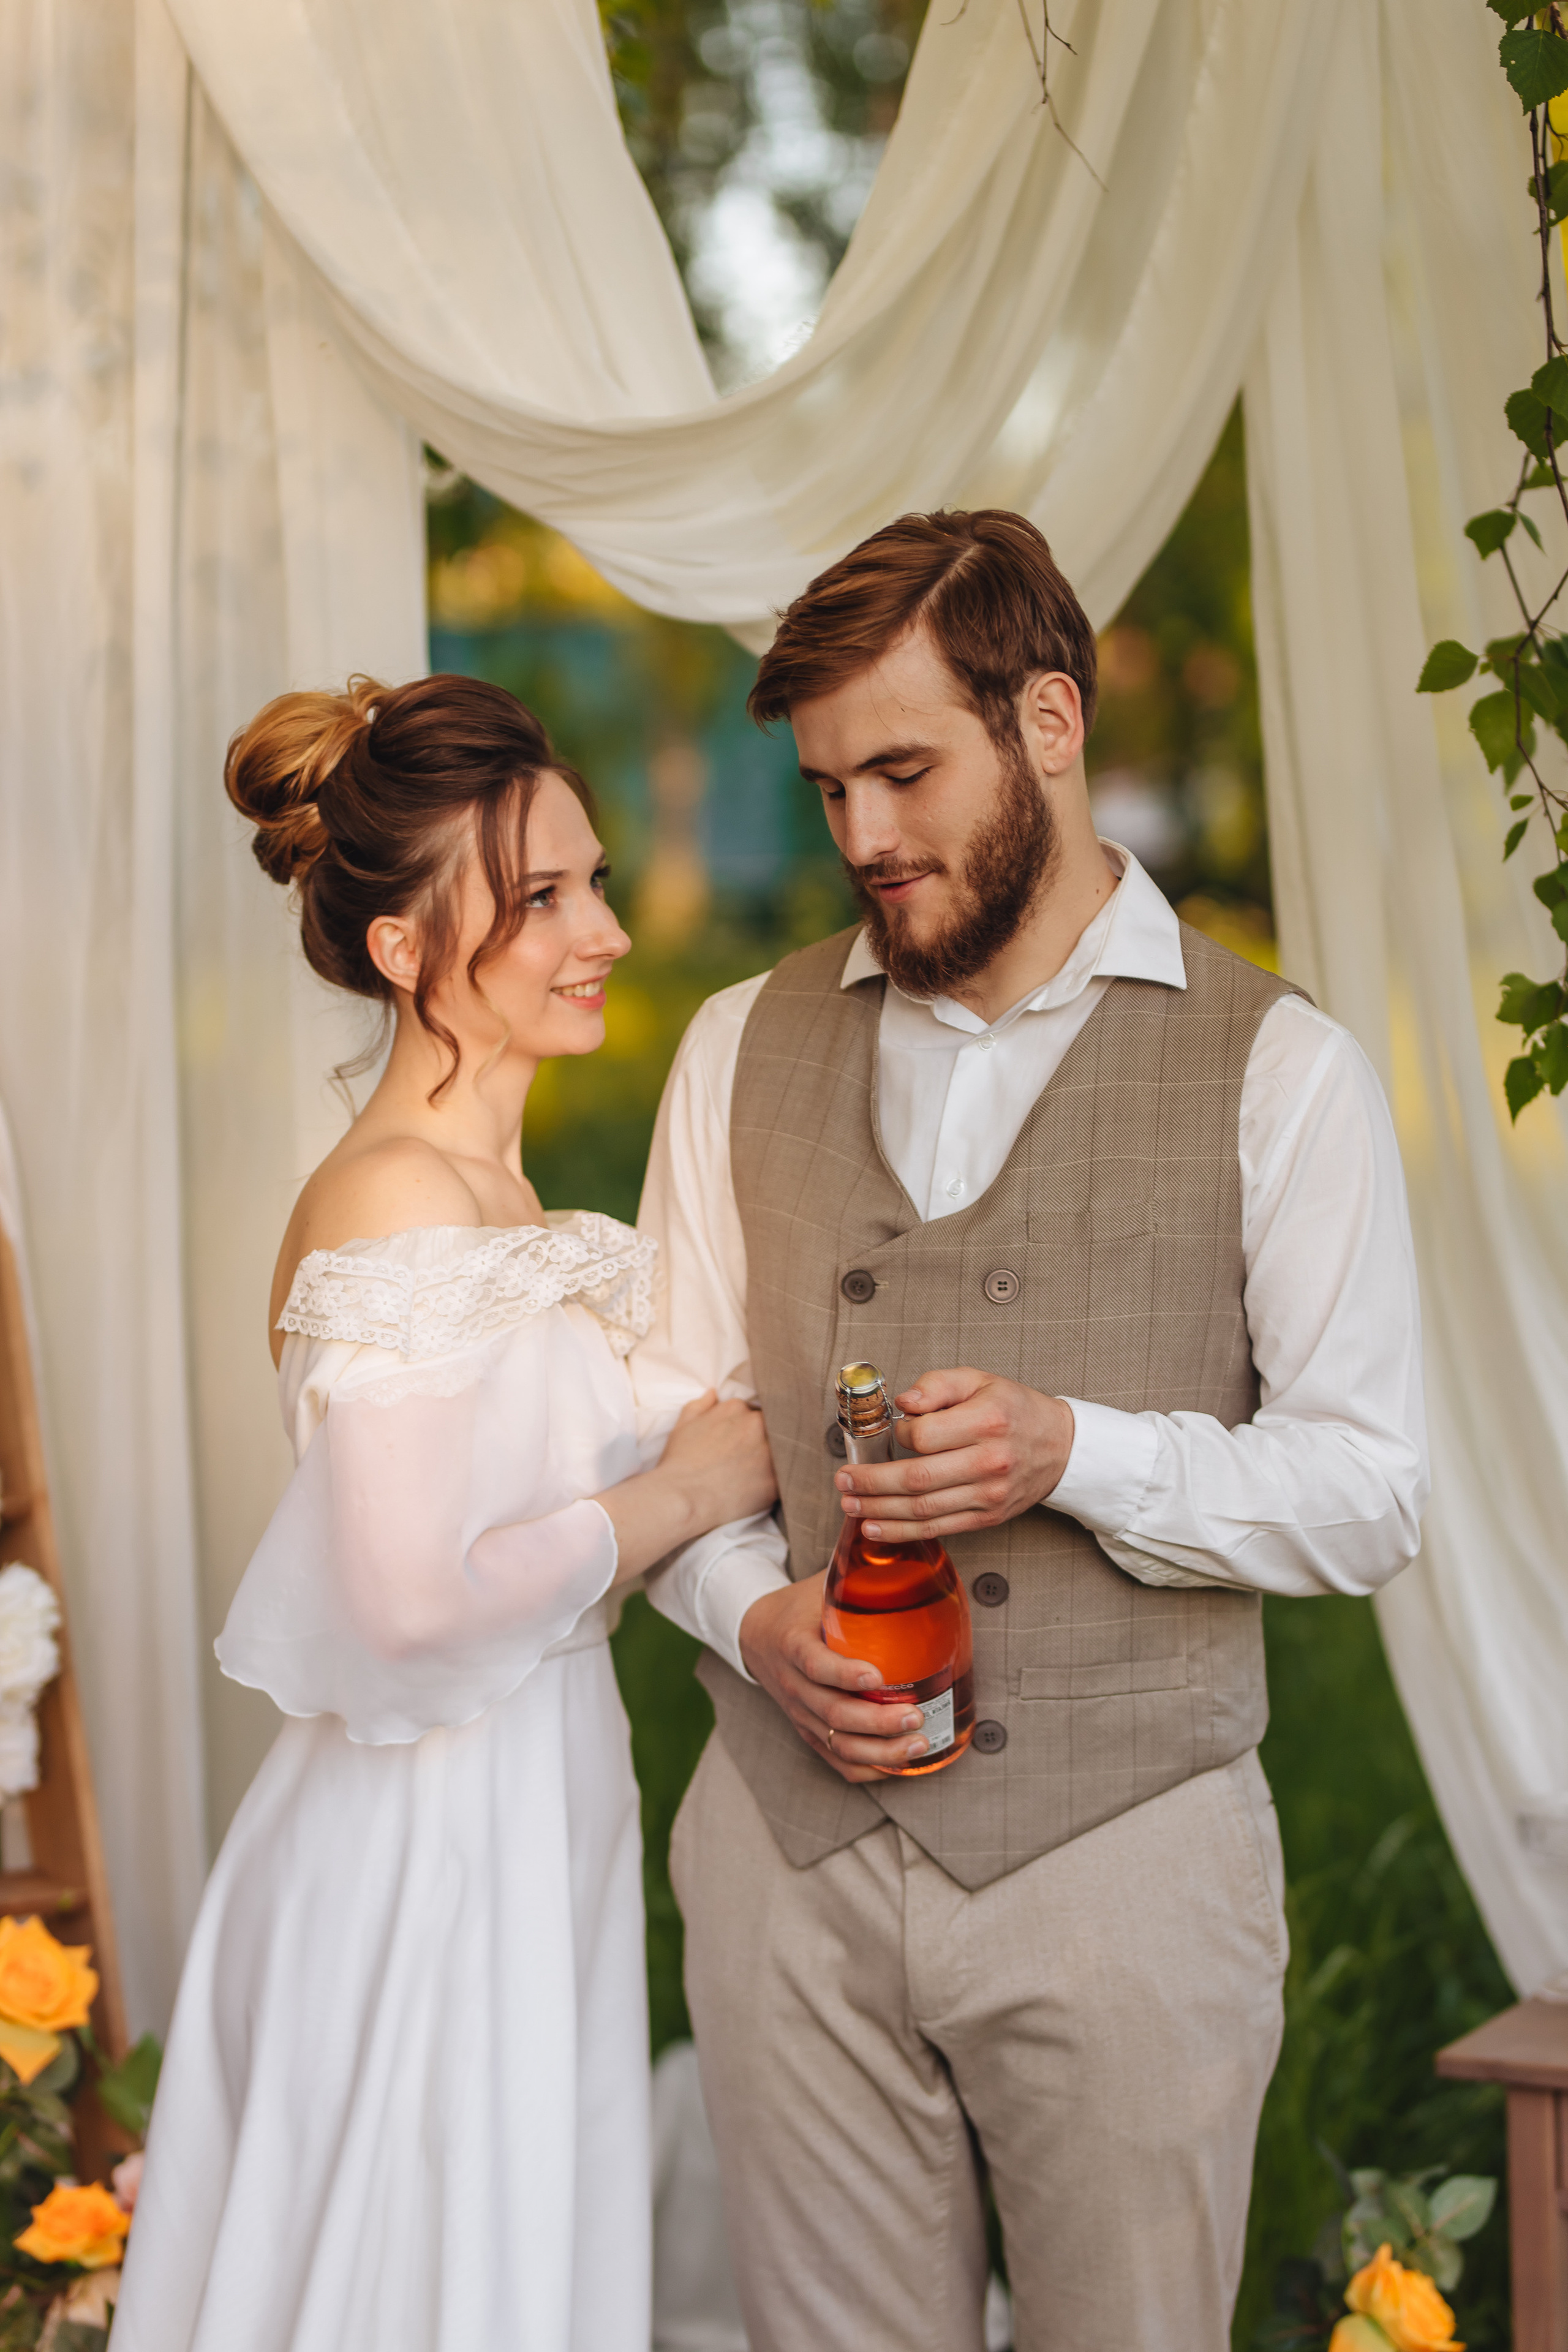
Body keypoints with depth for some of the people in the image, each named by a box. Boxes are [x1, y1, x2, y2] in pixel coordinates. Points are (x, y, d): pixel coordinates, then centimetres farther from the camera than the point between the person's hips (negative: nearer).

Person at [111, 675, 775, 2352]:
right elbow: (412, 1603, -25)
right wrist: (684, 1491, -14)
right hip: (433, 1855, -9)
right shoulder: (394, 1206, -20)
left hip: (525, 1833, 9)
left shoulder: (483, 1191, 9)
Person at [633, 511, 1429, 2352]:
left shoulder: (1278, 1071, -2)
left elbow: (1367, 1494, -3)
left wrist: (1081, 1452, -19)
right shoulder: (742, 1052, 8)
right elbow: (665, 1412, 11)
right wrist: (753, 1613, -8)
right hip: (794, 1846, 3)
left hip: (1123, 1851, -2)